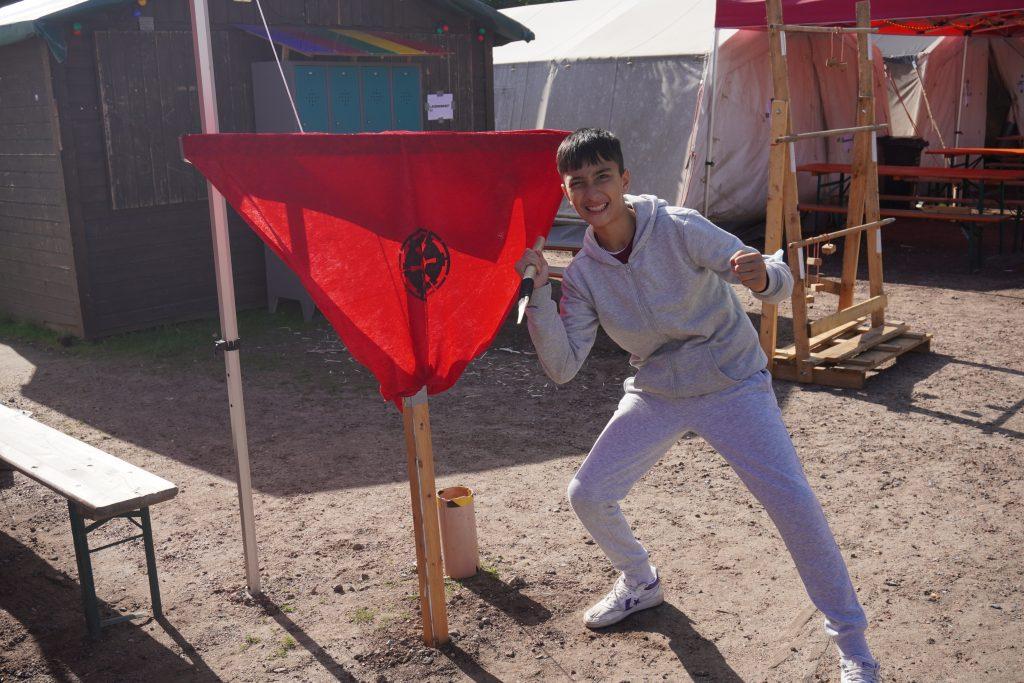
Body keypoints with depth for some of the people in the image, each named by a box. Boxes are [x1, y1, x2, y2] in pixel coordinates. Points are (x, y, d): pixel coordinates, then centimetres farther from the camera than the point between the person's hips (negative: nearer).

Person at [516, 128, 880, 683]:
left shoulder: (679, 229, -21)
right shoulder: (583, 272, -9)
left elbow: (778, 282, -24)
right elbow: (562, 367, -14)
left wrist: (763, 276, -49)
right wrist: (538, 291, -24)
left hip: (733, 385, -4)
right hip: (655, 395, 4)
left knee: (794, 503, -17)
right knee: (586, 496, 0)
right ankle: (640, 584, 31)